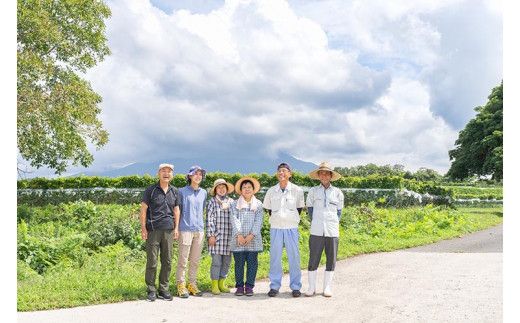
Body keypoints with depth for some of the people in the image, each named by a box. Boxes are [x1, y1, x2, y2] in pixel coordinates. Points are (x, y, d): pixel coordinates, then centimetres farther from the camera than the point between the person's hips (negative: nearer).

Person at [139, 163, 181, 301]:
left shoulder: (175, 192, 11)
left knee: (167, 261, 7)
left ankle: (164, 289, 17)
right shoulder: (151, 190, -1)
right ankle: (151, 290, 10)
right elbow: (143, 210, 0)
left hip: (168, 230, 4)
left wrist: (176, 228, 11)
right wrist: (143, 228, -6)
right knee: (152, 261, -1)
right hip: (153, 230, -4)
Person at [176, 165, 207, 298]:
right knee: (183, 259, -2)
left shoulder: (204, 193, 13)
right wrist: (176, 228, -2)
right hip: (185, 229, -5)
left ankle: (192, 284, 17)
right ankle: (181, 285, 6)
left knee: (195, 260, 9)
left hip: (199, 229, 5)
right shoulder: (182, 191, -1)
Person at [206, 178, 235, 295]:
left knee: (226, 262, 8)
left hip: (229, 237, 4)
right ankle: (214, 285, 8)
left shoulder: (231, 202, 12)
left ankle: (222, 283, 20)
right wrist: (211, 235, -8)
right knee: (216, 262, -1)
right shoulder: (212, 202, 2)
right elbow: (209, 220, -2)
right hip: (216, 236, -3)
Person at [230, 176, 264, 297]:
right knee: (239, 263, 2)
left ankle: (249, 286, 9)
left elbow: (258, 221, 0)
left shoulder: (258, 204, 10)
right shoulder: (235, 204, 10)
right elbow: (234, 220, -1)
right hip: (238, 239, 0)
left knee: (252, 263, 1)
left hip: (253, 239, 0)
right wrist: (239, 235, -14)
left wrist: (251, 235, -12)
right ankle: (239, 286, 10)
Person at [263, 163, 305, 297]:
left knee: (294, 257, 1)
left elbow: (300, 208, 12)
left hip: (291, 228, -1)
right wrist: (274, 219, 11)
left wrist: (293, 219, 8)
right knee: (274, 257, 3)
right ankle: (274, 286, 12)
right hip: (275, 228, 2)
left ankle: (295, 287, 10)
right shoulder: (271, 191, 4)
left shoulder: (297, 190, -1)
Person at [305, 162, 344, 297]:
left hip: (332, 230, 1)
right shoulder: (313, 191, 5)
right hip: (316, 231, -1)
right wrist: (314, 221, 9)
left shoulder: (337, 192, 7)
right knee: (313, 259, -1)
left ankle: (327, 288, 14)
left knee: (331, 260, 4)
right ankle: (311, 287, 9)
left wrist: (335, 223, 9)